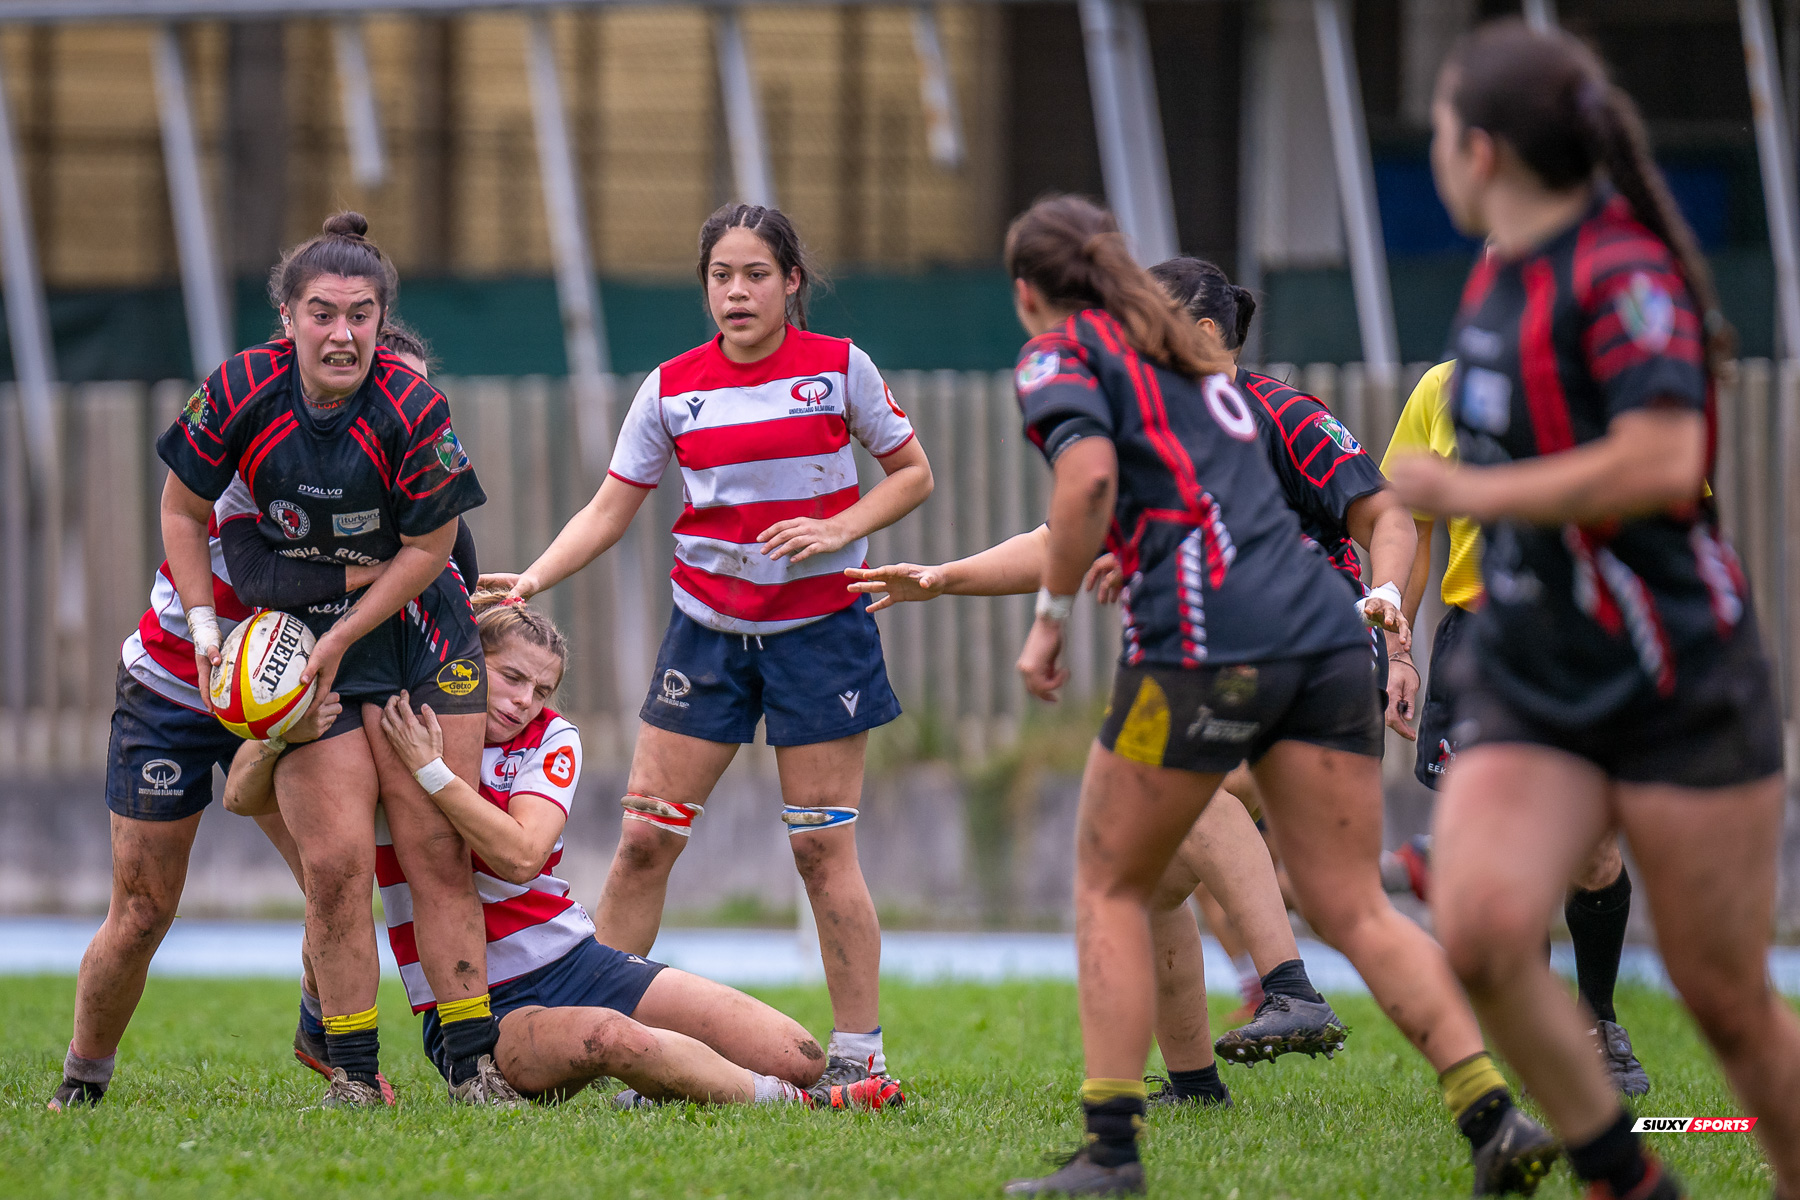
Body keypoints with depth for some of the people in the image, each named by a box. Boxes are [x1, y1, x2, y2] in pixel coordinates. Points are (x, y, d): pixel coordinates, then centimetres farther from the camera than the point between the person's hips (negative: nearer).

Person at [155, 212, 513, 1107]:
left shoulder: (413, 411, -19)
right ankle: (353, 1073, 1)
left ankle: (473, 1063, 1)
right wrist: (203, 622, -7)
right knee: (337, 860, -7)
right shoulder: (240, 394, -15)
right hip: (297, 634, 1)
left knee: (438, 852, -3)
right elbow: (184, 510, 0)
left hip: (414, 633, -1)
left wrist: (344, 637, -14)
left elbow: (427, 548, -10)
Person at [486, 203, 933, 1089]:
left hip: (819, 625, -2)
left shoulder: (838, 368, -4)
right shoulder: (673, 387, 1)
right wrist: (532, 579, -12)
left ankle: (860, 1055, 5)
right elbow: (610, 510, 4)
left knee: (822, 845, -3)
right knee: (645, 836, -2)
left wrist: (839, 529, -12)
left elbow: (912, 473, 5)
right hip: (708, 628, 2)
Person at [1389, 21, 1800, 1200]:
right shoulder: (1499, 277, 11)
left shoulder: (1622, 274, -16)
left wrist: (1465, 490, -20)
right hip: (1529, 693, 7)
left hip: (1680, 693, -7)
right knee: (1480, 927, -18)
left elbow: (1660, 464, -29)